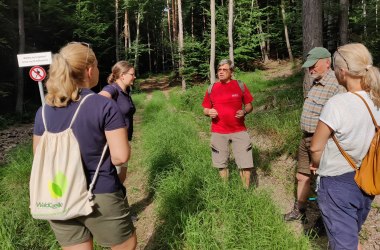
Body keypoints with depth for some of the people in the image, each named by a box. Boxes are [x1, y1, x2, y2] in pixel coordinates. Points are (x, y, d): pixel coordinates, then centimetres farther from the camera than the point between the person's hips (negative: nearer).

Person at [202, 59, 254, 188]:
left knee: (246, 164, 1)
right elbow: (205, 109, 11)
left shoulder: (240, 86, 0)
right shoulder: (211, 89, 4)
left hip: (239, 131, -1)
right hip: (218, 132, 2)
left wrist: (244, 112, -15)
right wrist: (209, 112, -12)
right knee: (221, 165, 13)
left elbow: (249, 105, 7)